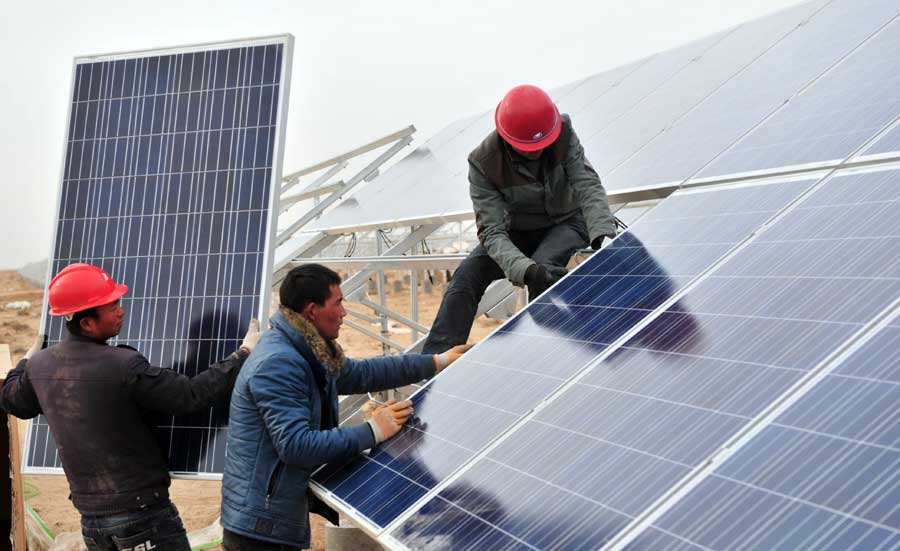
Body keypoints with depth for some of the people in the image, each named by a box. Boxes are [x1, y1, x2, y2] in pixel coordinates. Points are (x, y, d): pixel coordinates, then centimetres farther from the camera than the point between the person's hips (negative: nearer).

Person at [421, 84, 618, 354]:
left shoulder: (563, 135, -22)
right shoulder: (483, 163, -26)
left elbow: (588, 188, -28)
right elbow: (492, 231, -31)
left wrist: (604, 237, -47)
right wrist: (526, 270, -49)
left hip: (567, 222, 0)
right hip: (519, 231, 1)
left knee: (544, 265, -33)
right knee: (467, 276, -21)